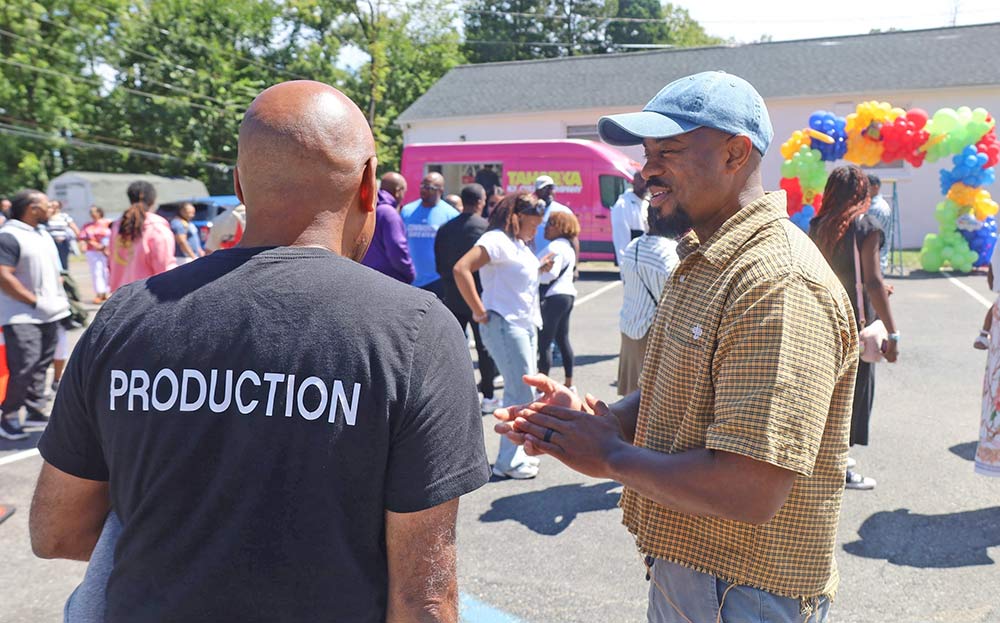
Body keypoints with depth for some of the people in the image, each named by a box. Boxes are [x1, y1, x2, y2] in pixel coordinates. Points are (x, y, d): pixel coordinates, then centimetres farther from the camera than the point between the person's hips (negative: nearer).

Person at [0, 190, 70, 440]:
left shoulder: (43, 233, 15)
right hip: (22, 316, -8)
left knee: (41, 364, 14)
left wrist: (60, 296, 11)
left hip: (49, 313, 9)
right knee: (24, 366, -13)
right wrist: (36, 301, -19)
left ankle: (35, 410, 24)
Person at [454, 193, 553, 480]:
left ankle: (518, 454, 28)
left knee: (523, 391, 15)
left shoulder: (519, 244, 16)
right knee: (520, 393, -5)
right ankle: (509, 462, 6)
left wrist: (539, 270, 10)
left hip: (526, 324, 10)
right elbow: (461, 269, -26)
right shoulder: (497, 240, -14)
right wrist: (479, 312, -22)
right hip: (504, 324, -10)